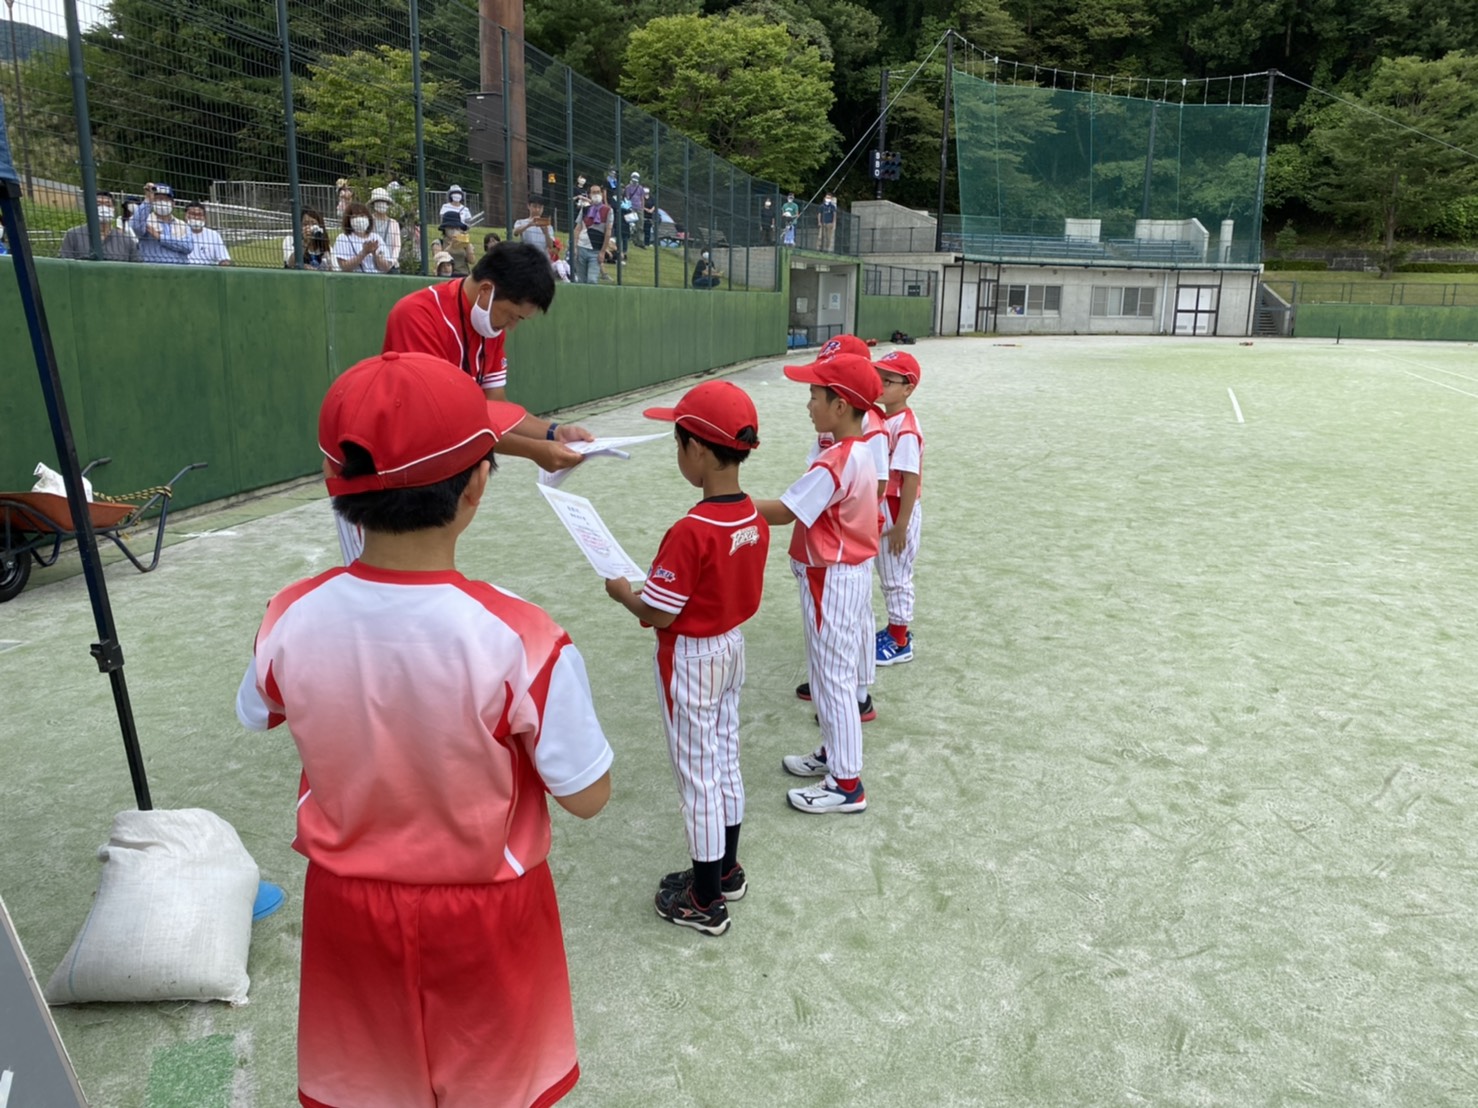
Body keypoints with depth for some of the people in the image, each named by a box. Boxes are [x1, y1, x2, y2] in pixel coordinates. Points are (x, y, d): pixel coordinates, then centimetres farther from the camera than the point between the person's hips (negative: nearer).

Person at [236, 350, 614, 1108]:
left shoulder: (290, 620, -20)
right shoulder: (521, 641, -32)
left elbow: (258, 717, 3)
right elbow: (586, 797, -19)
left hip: (347, 902, 3)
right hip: (482, 911, -2)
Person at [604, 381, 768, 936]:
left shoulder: (690, 533, -29)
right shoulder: (755, 521, -4)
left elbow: (659, 615, -23)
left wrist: (624, 594, -4)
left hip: (691, 662, -8)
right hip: (732, 648, 8)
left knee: (698, 778, 6)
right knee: (725, 762, 21)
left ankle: (706, 902, 22)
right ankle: (725, 871, 39)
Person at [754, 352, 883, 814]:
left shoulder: (833, 464, -25)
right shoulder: (859, 453, 5)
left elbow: (784, 512, -24)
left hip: (831, 579, -10)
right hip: (853, 571, 10)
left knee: (832, 676, -1)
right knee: (843, 667, 20)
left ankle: (846, 784, 10)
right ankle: (834, 752, 36)